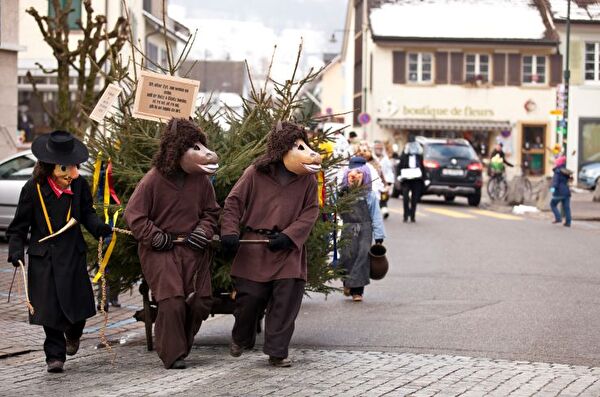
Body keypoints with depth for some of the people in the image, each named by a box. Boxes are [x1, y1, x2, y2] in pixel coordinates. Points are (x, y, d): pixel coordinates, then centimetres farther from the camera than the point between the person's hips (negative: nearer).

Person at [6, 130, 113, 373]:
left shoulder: (79, 185, -3)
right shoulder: (33, 189, -9)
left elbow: (87, 213, 11)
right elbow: (20, 224, -3)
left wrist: (98, 227, -9)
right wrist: (16, 251, -13)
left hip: (73, 254, 2)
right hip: (43, 256, -2)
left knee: (77, 302, 5)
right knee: (49, 306, -5)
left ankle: (73, 335, 40)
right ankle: (55, 355, 7)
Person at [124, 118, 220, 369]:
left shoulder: (201, 180, 3)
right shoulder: (153, 179, -10)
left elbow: (211, 212, 16)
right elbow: (134, 214, -8)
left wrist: (203, 232, -2)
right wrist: (157, 238, -10)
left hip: (193, 250, 5)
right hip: (161, 251, -5)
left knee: (201, 302, 1)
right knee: (172, 302, -16)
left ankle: (182, 346, 21)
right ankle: (173, 355, -6)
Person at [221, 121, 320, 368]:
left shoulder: (308, 181, 5)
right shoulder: (255, 173, -1)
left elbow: (309, 213, 2)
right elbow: (233, 202, 3)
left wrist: (289, 236, -11)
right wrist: (230, 232, -9)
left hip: (288, 250, 2)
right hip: (254, 250, -2)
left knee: (287, 300, -6)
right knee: (249, 297, 1)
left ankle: (277, 352, 3)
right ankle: (240, 339, 31)